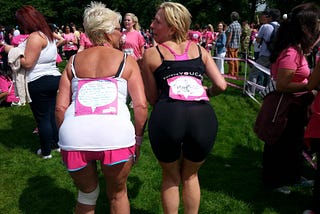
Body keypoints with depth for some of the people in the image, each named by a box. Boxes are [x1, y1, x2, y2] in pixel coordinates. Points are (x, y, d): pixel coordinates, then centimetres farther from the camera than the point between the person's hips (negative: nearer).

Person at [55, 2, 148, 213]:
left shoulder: (74, 61, 19)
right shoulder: (127, 60, 12)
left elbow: (60, 107, 12)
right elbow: (141, 105, 1)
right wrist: (138, 140, 12)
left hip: (74, 133, 3)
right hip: (115, 132, -2)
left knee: (87, 195, 28)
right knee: (117, 195, 24)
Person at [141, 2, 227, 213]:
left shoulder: (151, 54, 12)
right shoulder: (200, 50, 19)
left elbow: (153, 98, 14)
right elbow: (221, 85, 13)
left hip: (167, 117, -2)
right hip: (203, 117, 2)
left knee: (171, 176, 25)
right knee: (190, 175, 28)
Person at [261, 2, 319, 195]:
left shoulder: (297, 49, 2)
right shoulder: (291, 53, -28)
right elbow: (282, 85, -29)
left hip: (296, 108, 10)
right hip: (288, 109, -10)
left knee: (295, 142, 25)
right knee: (281, 146, 9)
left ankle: (293, 176, 45)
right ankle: (274, 182, 30)